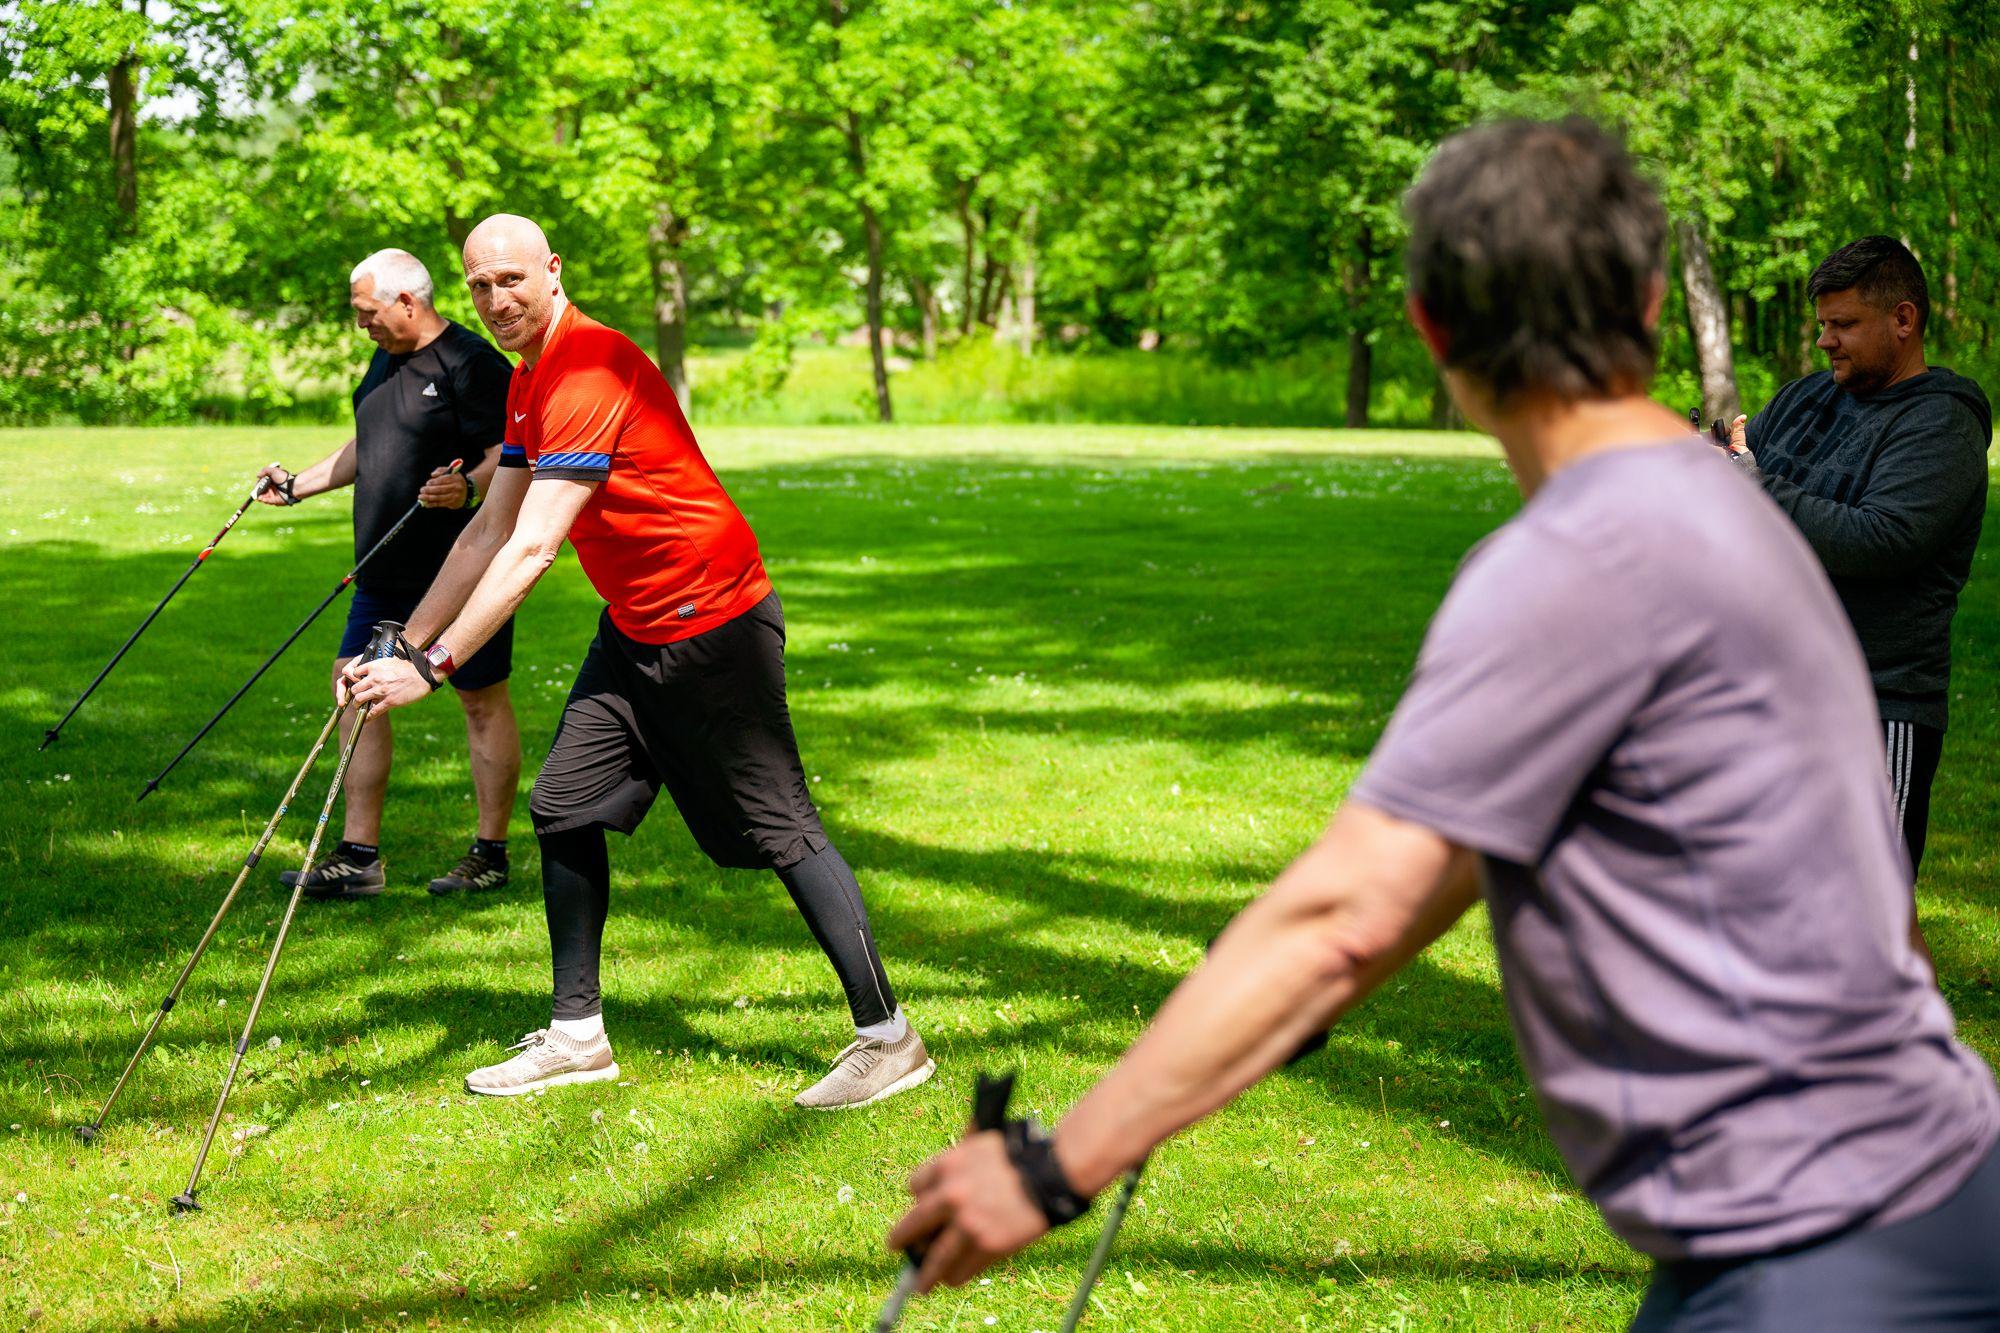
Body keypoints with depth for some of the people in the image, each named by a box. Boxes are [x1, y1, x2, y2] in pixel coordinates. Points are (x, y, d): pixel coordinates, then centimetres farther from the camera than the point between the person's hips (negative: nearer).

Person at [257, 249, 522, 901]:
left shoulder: (472, 363, -13)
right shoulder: (385, 359, 15)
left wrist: (468, 487, -38)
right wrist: (299, 484, 23)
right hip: (387, 571, 9)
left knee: (483, 702, 1)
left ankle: (491, 854, 11)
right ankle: (358, 856, 11)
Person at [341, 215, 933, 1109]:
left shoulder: (590, 372, -23)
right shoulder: (528, 382, 9)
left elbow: (532, 549, -28)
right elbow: (491, 530, 13)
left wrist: (433, 667, -29)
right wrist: (402, 644, 8)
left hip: (711, 622, -9)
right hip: (634, 627, 10)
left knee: (781, 830, -5)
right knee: (564, 807, 7)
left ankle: (887, 1038, 3)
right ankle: (576, 1036, 17)